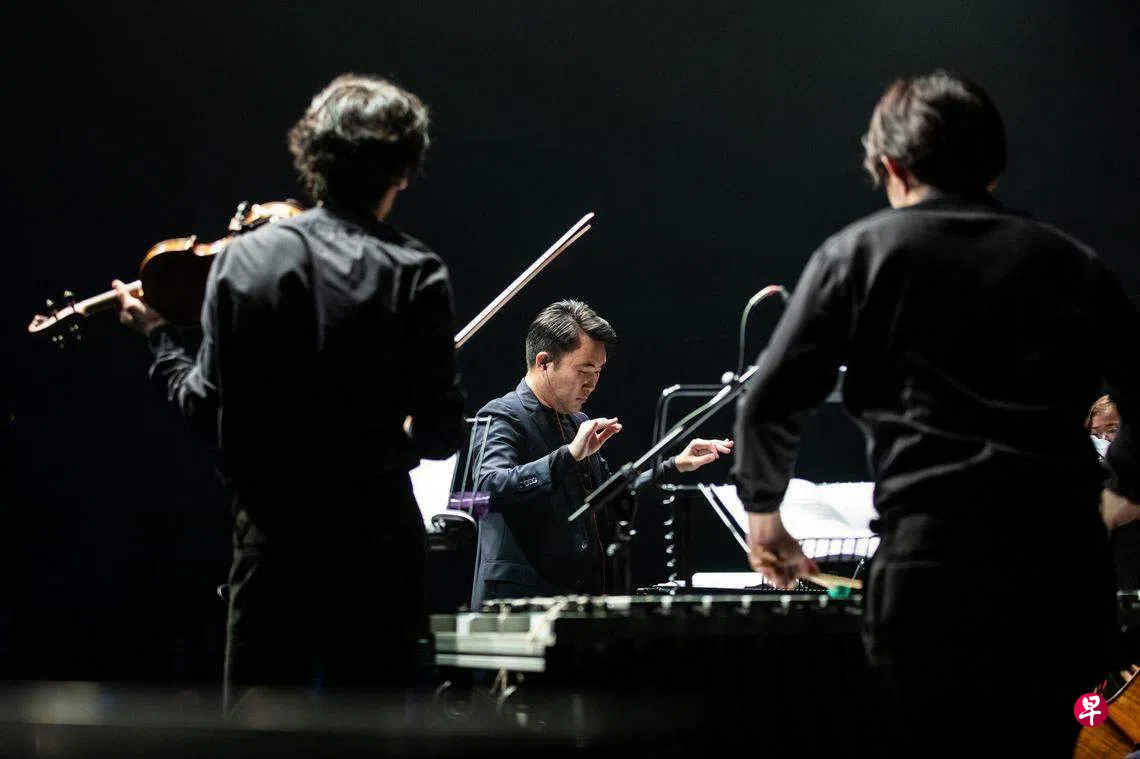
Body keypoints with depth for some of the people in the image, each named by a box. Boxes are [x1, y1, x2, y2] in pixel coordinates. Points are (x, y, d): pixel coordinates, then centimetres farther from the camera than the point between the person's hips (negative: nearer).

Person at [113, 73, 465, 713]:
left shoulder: (242, 258, -1)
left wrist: (161, 336, 18)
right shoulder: (417, 276, -7)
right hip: (375, 540, -2)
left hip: (270, 539, 2)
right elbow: (441, 433, -8)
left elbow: (207, 407, 0)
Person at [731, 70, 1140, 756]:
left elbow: (771, 403, 1)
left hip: (935, 553, -3)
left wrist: (764, 508, 17)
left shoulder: (859, 253, 6)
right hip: (1067, 562, 4)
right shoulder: (1072, 261, 14)